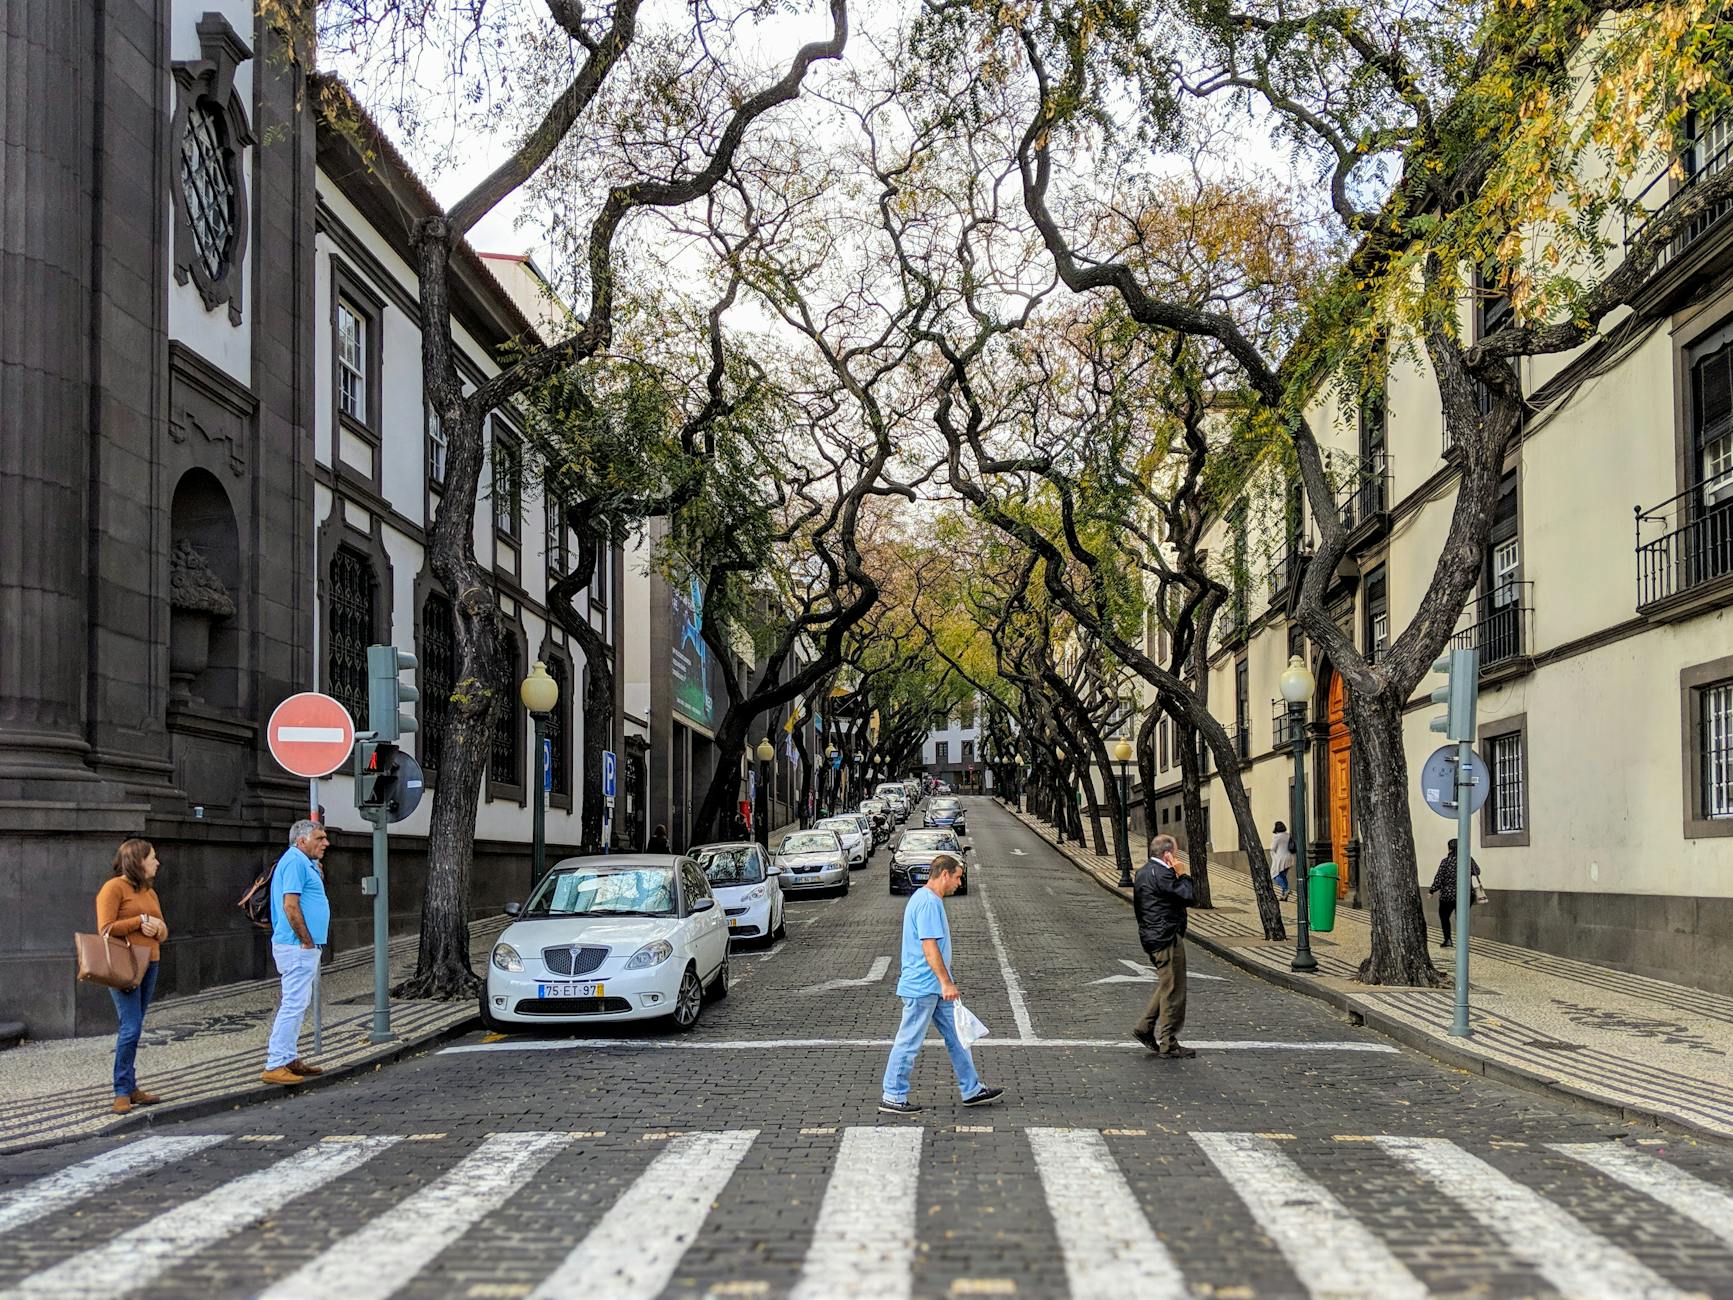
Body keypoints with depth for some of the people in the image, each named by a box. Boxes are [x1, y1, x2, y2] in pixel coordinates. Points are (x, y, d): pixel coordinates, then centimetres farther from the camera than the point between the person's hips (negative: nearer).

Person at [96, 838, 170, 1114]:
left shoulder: (149, 891, 20)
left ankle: (131, 1088, 12)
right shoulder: (113, 888, -5)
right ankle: (122, 1093, -7)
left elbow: (163, 932, 19)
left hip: (149, 964, 8)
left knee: (135, 1028, 9)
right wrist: (140, 921, -11)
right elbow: (106, 928, -13)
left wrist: (156, 926, -3)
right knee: (131, 1027, -12)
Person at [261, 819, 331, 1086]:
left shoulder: (304, 863, 17)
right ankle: (275, 1066, -10)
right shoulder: (295, 861, -15)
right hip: (298, 947, -11)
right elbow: (290, 906, -22)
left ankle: (290, 1059, 24)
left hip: (304, 947, 11)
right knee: (294, 1004, -11)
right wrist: (307, 941, -17)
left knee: (297, 1004, 16)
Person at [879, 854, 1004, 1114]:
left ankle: (971, 1090, 20)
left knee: (956, 1037, 13)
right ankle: (892, 1097, 8)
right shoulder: (928, 903, -20)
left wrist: (946, 982, 26)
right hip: (922, 987, -11)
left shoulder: (929, 899, 14)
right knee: (909, 1043, -1)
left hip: (935, 988, 11)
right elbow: (930, 947, -25)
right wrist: (946, 982, -23)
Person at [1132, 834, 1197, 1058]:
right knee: (1173, 990, -2)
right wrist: (1184, 875, -9)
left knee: (1166, 986, 21)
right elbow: (1190, 896, -21)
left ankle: (1145, 1028, 22)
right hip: (1167, 938, -11)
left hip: (1151, 937, 11)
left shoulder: (1144, 872, 14)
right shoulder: (1161, 875, -20)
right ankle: (1168, 1044, 3)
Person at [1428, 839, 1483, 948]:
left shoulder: (1446, 862, -12)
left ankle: (1448, 939, 5)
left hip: (1448, 895, -3)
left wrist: (1432, 891, 0)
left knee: (1444, 917, 15)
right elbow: (1477, 871, 15)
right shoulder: (1468, 860, -1)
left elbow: (1439, 878, -10)